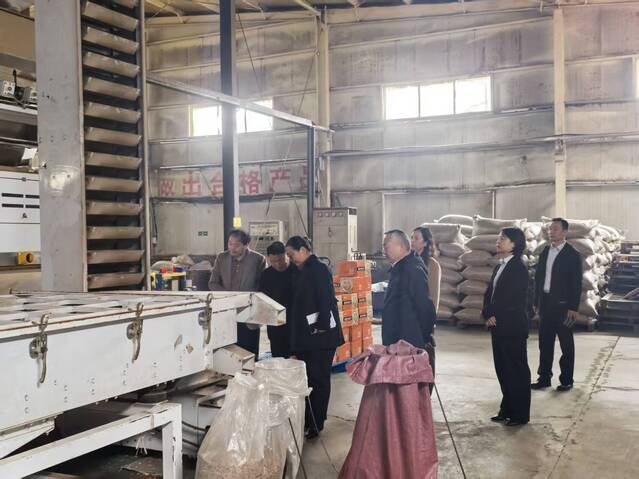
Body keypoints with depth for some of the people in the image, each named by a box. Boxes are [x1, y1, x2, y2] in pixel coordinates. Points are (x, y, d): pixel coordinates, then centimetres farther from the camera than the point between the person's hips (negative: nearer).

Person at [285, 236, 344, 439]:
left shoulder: (319, 269, -12)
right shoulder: (301, 272, 14)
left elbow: (326, 300, -19)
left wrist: (321, 327, -21)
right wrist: (295, 334, 17)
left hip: (320, 335, -9)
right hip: (304, 336, 9)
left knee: (318, 379, 0)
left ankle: (316, 424, 8)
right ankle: (306, 421, 20)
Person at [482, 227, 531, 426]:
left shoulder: (519, 268, -13)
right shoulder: (499, 267, 13)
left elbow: (513, 299, -18)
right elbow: (489, 293, 13)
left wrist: (495, 315, -10)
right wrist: (488, 314, -3)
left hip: (512, 327, -8)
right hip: (498, 327, 8)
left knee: (517, 370, 2)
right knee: (502, 369, 14)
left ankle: (521, 414, 12)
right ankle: (507, 410, 25)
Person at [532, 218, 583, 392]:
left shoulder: (572, 255, -7)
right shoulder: (545, 252, 9)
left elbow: (576, 283, -9)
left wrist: (573, 308, -13)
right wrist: (537, 302, 7)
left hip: (562, 305, -5)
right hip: (545, 303, 5)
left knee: (566, 344, 6)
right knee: (545, 342, 11)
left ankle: (566, 380, 16)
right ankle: (544, 378, 20)